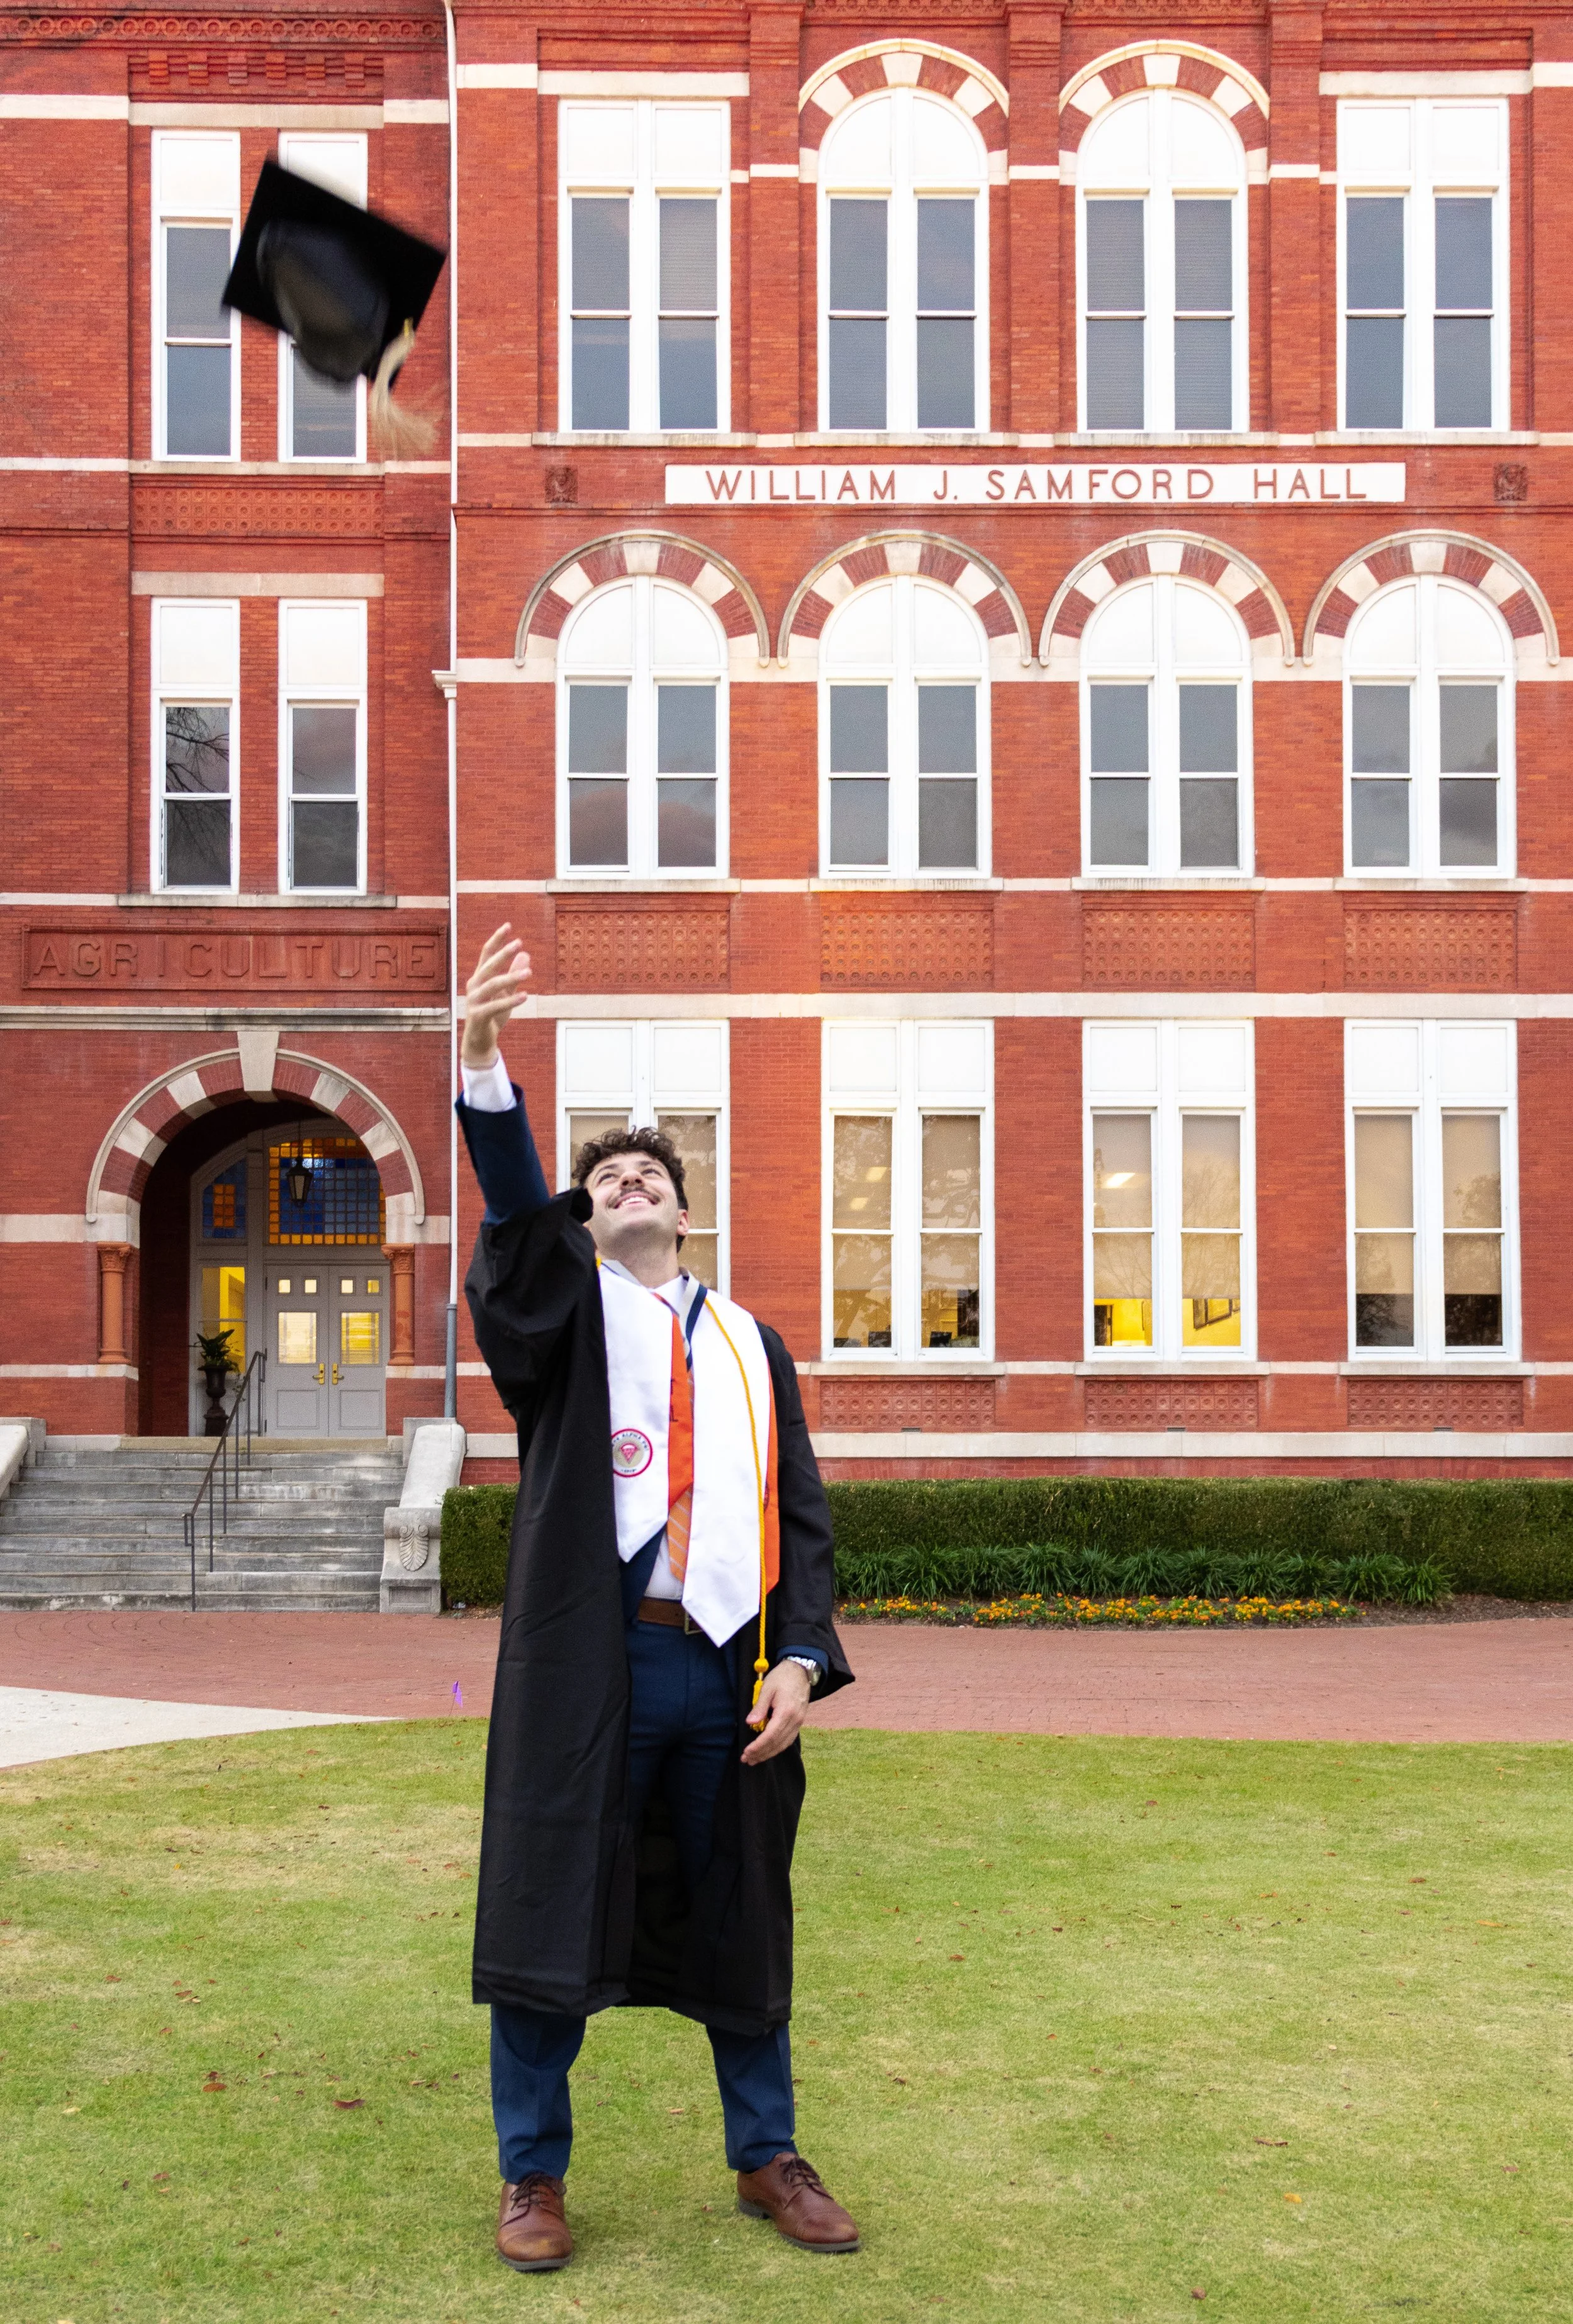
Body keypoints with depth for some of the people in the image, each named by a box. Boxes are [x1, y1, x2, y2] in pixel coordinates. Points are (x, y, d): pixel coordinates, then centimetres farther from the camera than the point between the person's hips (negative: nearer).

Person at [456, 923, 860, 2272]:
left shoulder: (751, 1347, 15)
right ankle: (533, 2176, 20)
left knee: (740, 1922, 12)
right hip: (588, 1659, -3)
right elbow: (512, 1213, -15)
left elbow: (801, 1516, 10)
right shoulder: (561, 1314, 7)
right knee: (553, 1909, 3)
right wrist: (485, 1065, -32)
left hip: (727, 1667, 3)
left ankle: (766, 2157, 29)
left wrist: (802, 1658, -4)